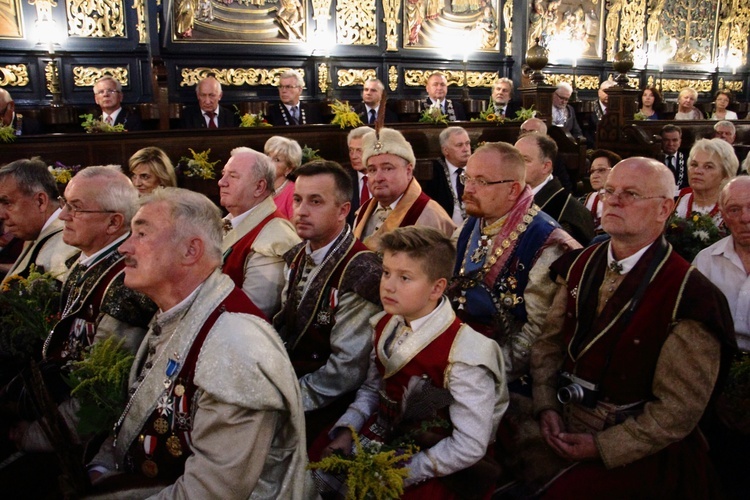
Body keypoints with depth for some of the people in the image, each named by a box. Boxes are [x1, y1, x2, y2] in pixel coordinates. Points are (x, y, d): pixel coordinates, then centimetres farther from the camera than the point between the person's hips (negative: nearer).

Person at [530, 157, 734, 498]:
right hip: (560, 427, 5)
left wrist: (602, 445, -14)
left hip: (631, 453, -5)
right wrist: (545, 406, -5)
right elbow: (550, 340, 8)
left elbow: (678, 409, -13)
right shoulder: (581, 264, 4)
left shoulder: (688, 294, -15)